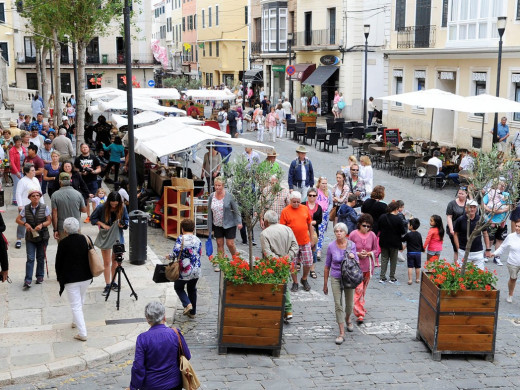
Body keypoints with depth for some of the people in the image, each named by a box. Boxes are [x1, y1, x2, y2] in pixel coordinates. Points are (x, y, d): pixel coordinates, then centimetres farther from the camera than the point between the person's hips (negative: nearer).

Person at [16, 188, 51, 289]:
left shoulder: (44, 208, -5)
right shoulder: (25, 208, -1)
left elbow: (49, 220, -2)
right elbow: (18, 219, 2)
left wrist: (42, 225, -21)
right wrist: (25, 224, -17)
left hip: (42, 236, 0)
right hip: (30, 236, 0)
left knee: (40, 258, 11)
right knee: (30, 258, -5)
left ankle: (40, 276, 27)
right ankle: (28, 280, -5)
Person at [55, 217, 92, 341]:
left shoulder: (63, 243, -14)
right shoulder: (87, 239, -2)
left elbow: (58, 262, -6)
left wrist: (59, 277, 9)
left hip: (70, 279, -5)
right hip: (86, 277, 5)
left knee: (76, 306, 0)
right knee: (81, 302, 25)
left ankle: (82, 333, -3)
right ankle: (76, 322, 44)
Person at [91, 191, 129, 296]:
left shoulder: (122, 208, -9)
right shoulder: (102, 208, -13)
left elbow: (126, 220, 4)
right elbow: (92, 218, -1)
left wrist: (123, 224, -18)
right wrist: (102, 224, -15)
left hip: (118, 237, 2)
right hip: (105, 237, -2)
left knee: (115, 261, 12)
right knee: (107, 262, 1)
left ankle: (113, 282, 26)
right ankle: (108, 285, 7)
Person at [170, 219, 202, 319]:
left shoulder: (181, 238, -12)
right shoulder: (198, 240, 5)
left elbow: (175, 253, -20)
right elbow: (199, 254, 11)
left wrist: (169, 257, -1)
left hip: (184, 271, -5)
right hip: (196, 271, 5)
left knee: (178, 287, 18)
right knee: (192, 289, 22)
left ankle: (187, 304, -3)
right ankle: (192, 312, 27)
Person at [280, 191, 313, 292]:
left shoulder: (305, 209, 5)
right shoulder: (285, 211, -6)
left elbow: (310, 224, 14)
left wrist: (311, 238, 14)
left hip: (305, 241, 3)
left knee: (308, 263, 6)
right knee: (292, 264, 5)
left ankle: (304, 279, 30)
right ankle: (295, 283, 22)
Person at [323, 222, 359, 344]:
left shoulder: (352, 245, -4)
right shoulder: (331, 246, -6)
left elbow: (357, 264, 5)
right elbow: (327, 266, 2)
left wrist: (353, 258, -18)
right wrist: (325, 284, 5)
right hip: (336, 278, -1)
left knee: (349, 304, 12)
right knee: (338, 305, -6)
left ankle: (347, 319, 45)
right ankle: (342, 333, -3)